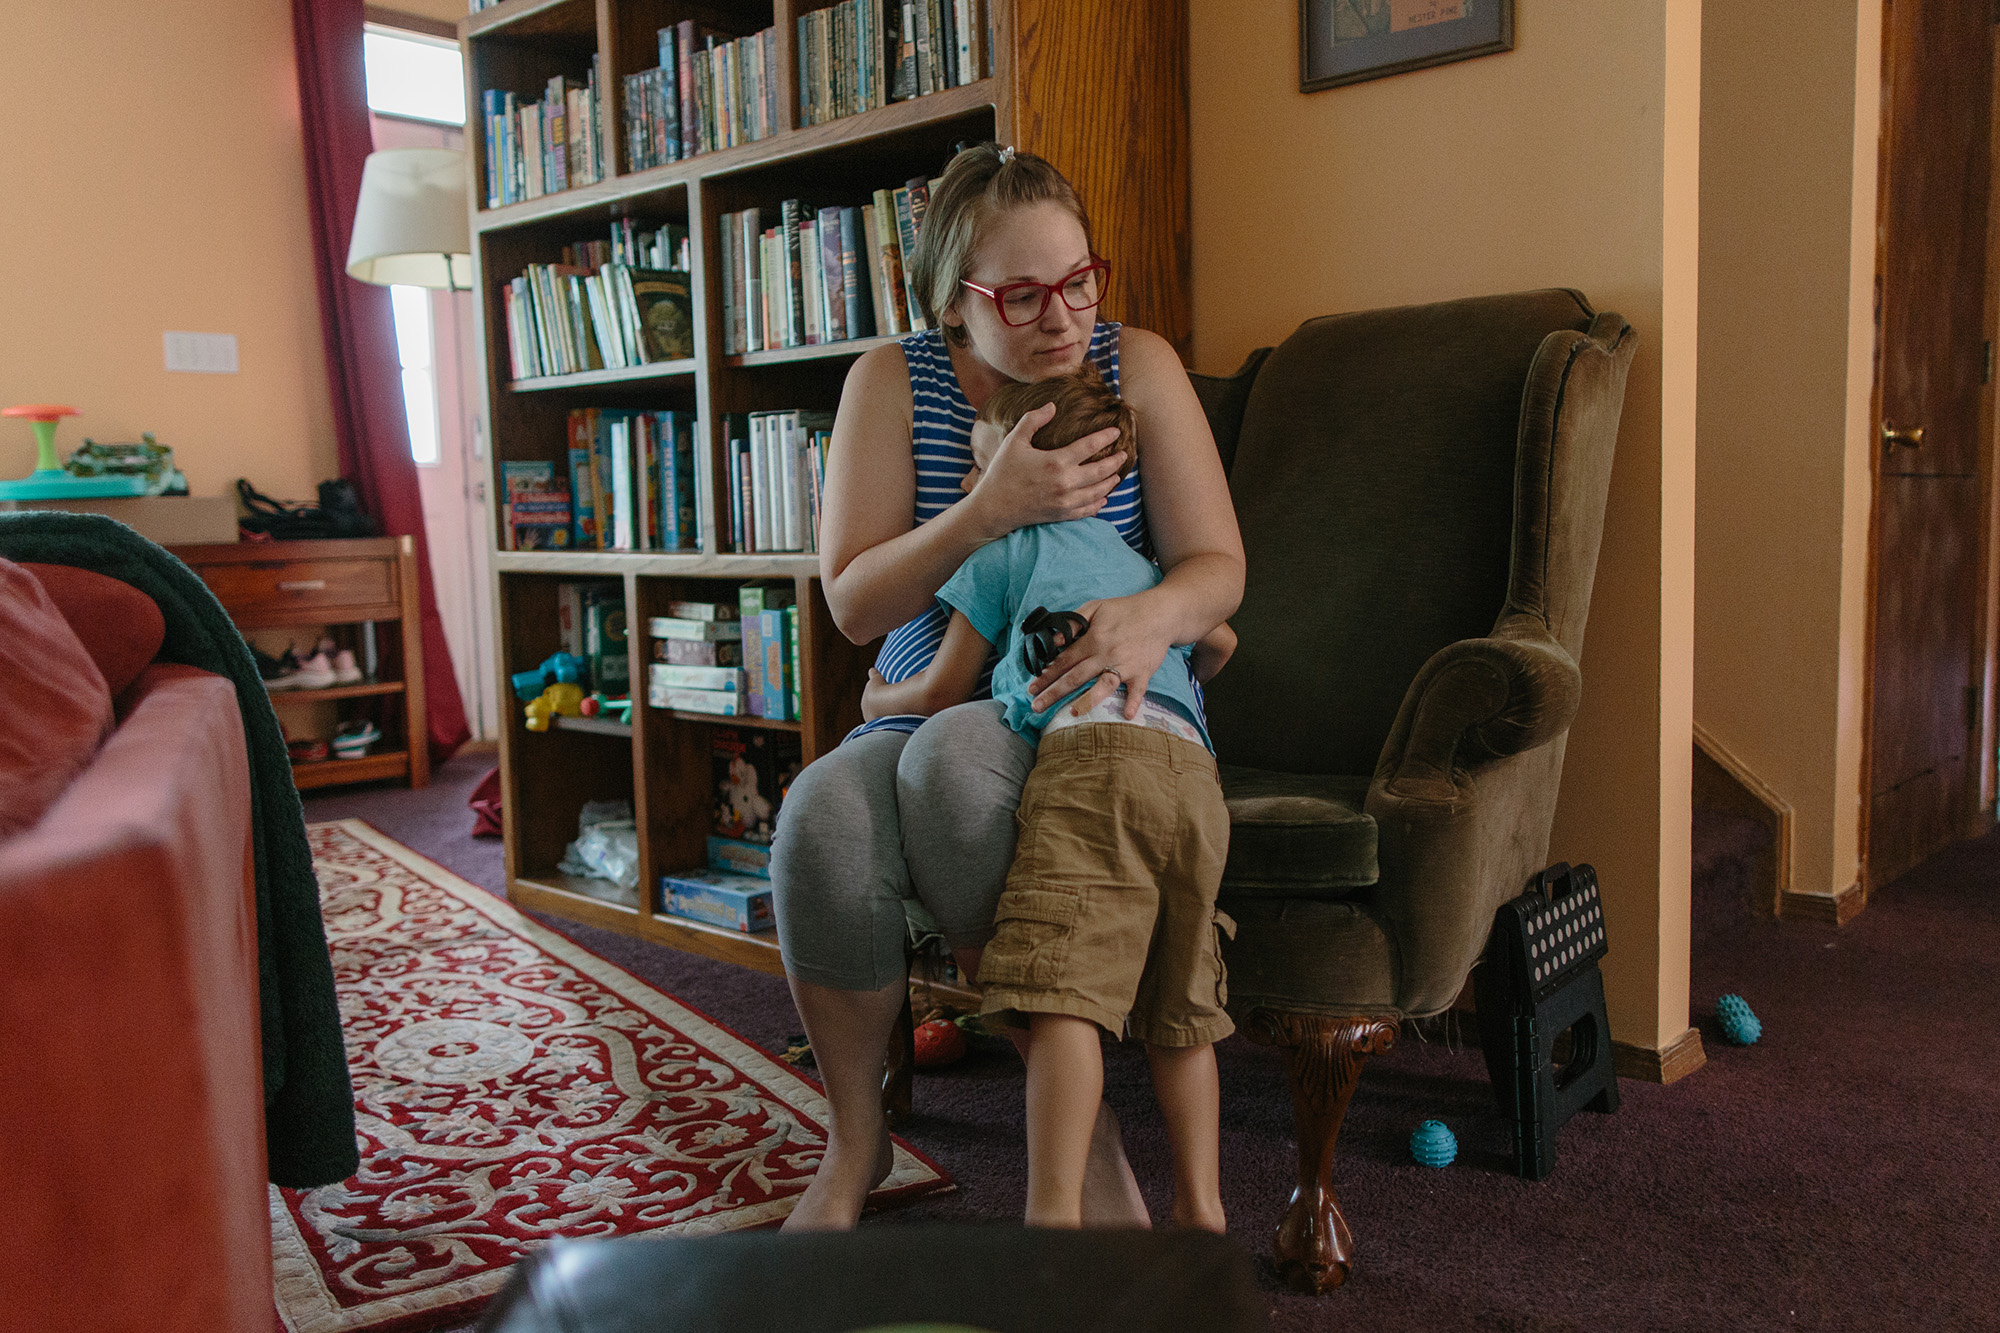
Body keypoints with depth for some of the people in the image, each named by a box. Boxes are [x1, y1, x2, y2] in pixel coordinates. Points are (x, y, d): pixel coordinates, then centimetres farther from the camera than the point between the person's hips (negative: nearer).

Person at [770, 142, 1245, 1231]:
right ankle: (853, 1137, -6)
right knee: (822, 813, -31)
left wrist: (1155, 616, -27)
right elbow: (853, 604, -6)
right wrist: (989, 510, -21)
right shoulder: (890, 382, 2)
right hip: (926, 714, 2)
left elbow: (1218, 565, -2)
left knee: (950, 759, -36)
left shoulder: (1136, 364, 1)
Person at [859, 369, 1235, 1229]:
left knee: (1063, 995, -15)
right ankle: (1199, 1207, 14)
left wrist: (879, 701, 42)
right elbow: (1220, 638, 48)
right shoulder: (1137, 561, 37)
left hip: (1093, 750, -7)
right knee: (1178, 1010, 12)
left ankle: (1055, 1214, -25)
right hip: (1194, 769, 7)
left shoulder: (1003, 549, 19)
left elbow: (944, 691, 22)